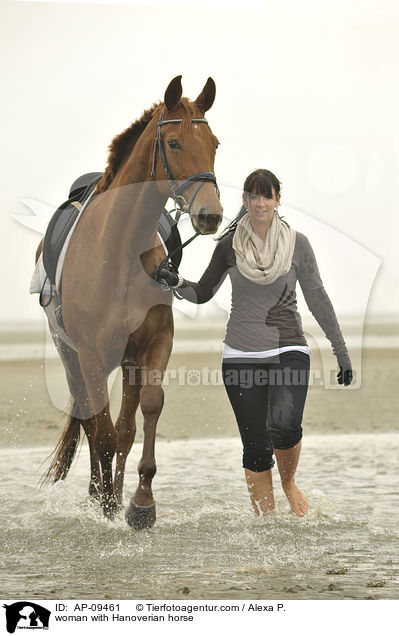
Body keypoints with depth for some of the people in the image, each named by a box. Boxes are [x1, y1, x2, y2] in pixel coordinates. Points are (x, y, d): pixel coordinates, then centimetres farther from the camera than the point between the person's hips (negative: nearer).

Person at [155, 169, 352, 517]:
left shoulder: (297, 243, 0)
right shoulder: (230, 245, 2)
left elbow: (318, 299, 6)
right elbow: (202, 293, 12)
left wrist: (341, 350, 5)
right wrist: (177, 282, -10)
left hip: (288, 350, -1)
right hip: (241, 355, 1)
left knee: (284, 423, -26)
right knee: (256, 447, -2)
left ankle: (289, 481, 5)